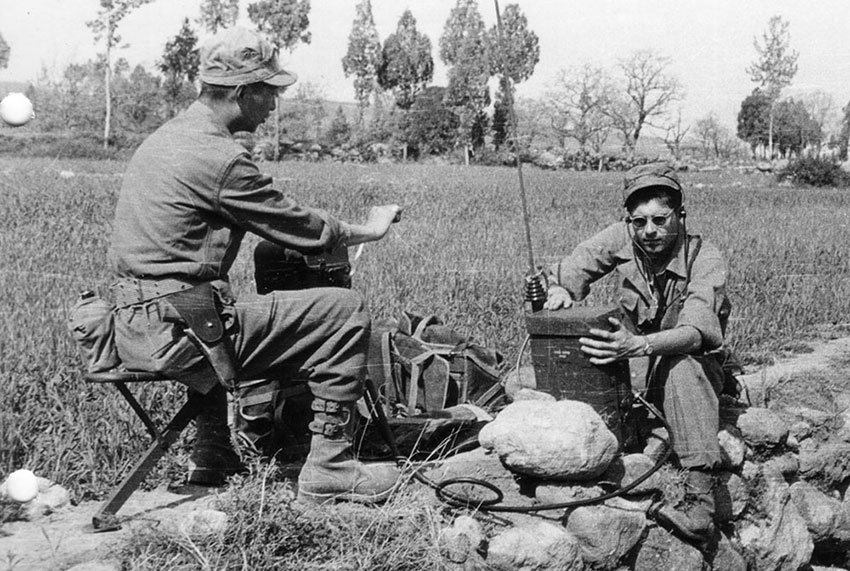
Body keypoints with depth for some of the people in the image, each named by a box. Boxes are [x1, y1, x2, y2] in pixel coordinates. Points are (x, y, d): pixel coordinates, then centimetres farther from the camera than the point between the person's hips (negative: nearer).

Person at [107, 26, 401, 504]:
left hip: (136, 328, 10)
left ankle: (213, 459, 39)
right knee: (346, 313, -7)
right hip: (179, 329, -10)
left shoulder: (163, 138, 14)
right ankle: (329, 468, -1)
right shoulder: (220, 158, -16)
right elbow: (303, 230, -8)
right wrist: (370, 229, 10)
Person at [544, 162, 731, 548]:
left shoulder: (705, 260, -19)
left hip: (696, 372, -4)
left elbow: (696, 332, -34)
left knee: (681, 365, -41)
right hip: (637, 374, 4)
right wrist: (558, 291, -24)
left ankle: (701, 499, -48)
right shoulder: (621, 238, -8)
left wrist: (638, 346, -53)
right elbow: (566, 275, 2)